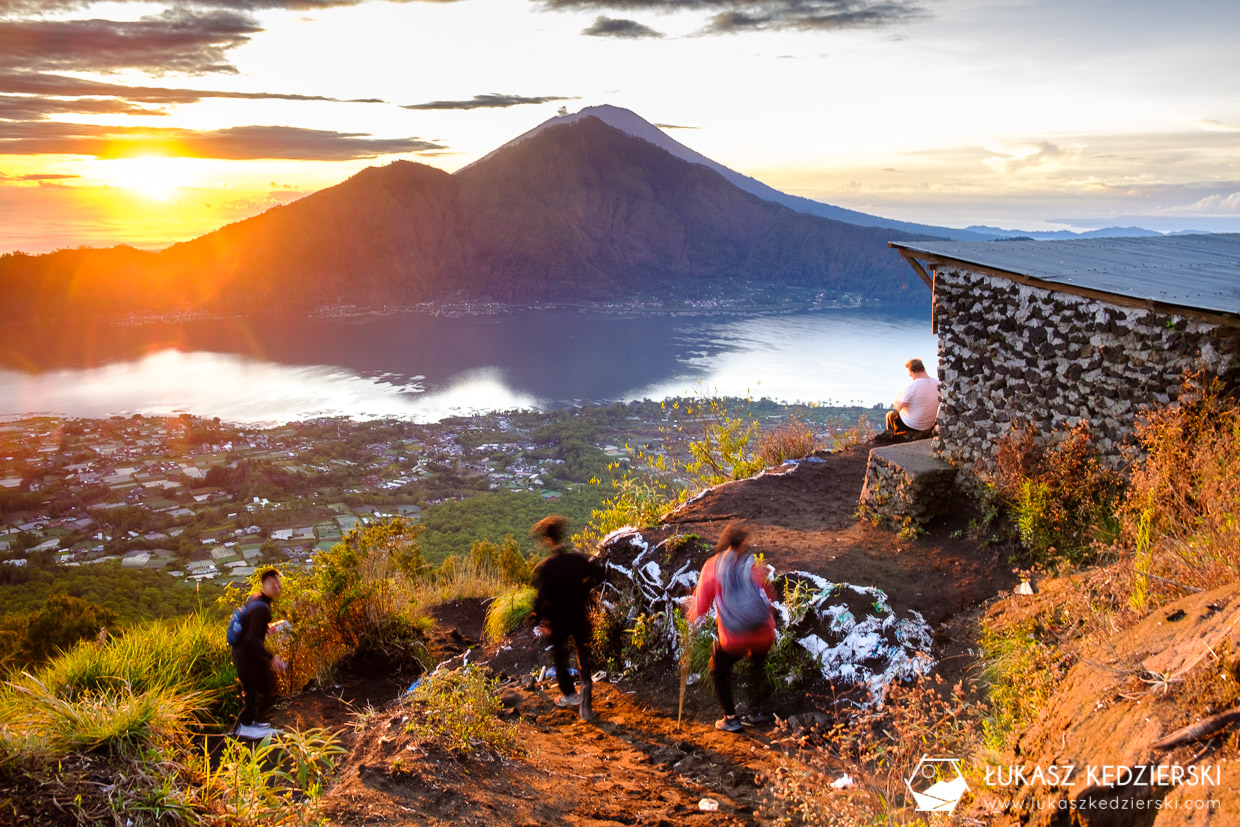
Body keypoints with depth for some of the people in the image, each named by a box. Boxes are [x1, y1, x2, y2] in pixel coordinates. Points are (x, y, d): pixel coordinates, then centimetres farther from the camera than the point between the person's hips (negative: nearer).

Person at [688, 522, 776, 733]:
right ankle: (761, 711, 39)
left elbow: (700, 606, 0)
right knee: (758, 666, 33)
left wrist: (692, 616, 20)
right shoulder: (754, 565, 0)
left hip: (733, 638, -2)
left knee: (719, 670, 24)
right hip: (764, 634, 2)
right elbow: (769, 596, 9)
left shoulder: (712, 566, -4)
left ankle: (731, 719, 24)